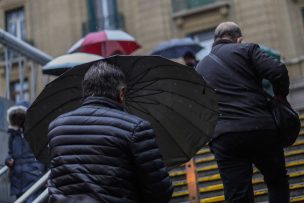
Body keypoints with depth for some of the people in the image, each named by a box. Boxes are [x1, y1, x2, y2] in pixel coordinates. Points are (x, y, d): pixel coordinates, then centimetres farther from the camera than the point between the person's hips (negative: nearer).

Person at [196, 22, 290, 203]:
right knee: (277, 181, 19)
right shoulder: (246, 50, 5)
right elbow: (278, 72, -7)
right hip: (261, 128, -2)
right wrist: (280, 95, 10)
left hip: (223, 137, 3)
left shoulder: (200, 68, 19)